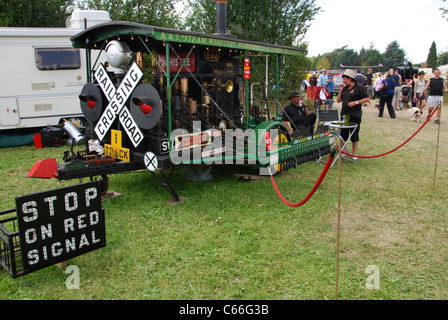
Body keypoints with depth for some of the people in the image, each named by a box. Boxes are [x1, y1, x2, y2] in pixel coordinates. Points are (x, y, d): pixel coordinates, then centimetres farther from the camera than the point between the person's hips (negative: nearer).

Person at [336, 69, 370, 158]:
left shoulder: (359, 87, -6)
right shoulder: (345, 88, 13)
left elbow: (367, 99, -9)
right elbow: (338, 100, 14)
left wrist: (356, 102, -18)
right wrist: (340, 91, 2)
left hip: (355, 115, -6)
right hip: (344, 114, 6)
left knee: (354, 134, 1)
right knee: (343, 134, 10)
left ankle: (354, 153, 11)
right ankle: (342, 151, 22)